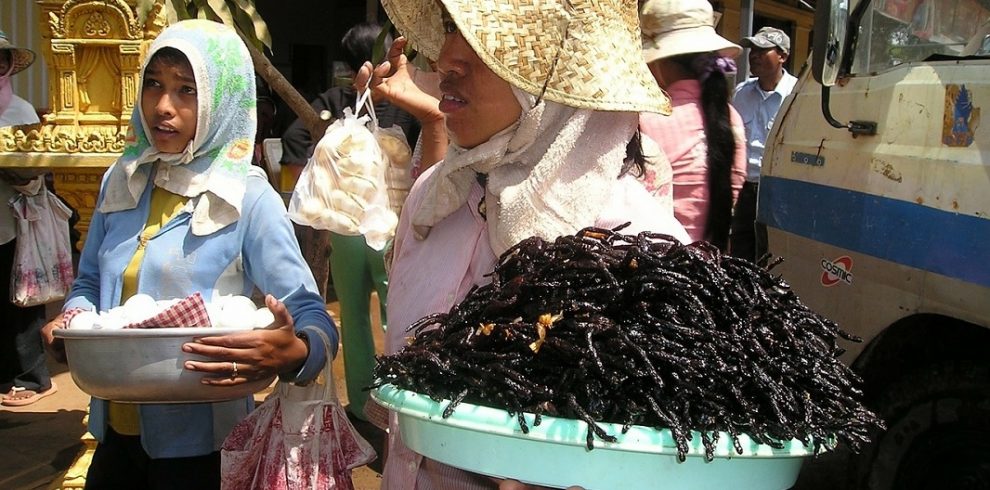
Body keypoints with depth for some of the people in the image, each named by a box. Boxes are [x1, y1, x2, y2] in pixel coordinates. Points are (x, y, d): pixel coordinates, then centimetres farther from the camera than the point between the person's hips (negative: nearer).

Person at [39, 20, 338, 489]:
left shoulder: (248, 200, -13)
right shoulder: (121, 180, 2)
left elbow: (312, 317, -17)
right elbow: (90, 285, 15)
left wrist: (291, 353, -39)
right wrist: (71, 321, -7)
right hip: (116, 433, 5)